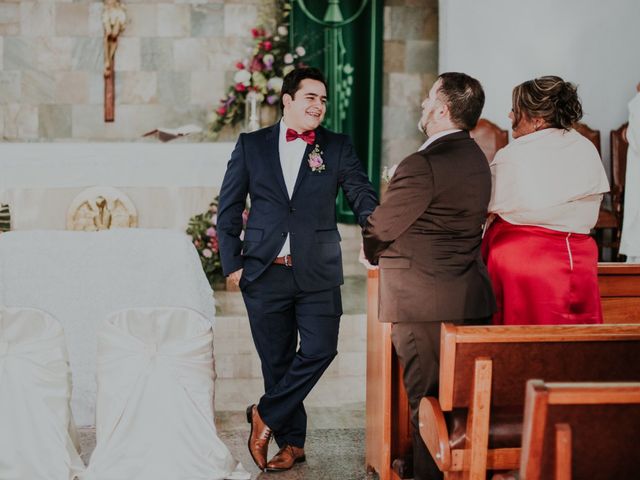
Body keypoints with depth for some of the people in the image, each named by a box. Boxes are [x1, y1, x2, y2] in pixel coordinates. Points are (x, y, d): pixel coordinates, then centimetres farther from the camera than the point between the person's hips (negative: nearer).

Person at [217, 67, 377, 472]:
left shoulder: (337, 148, 6)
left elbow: (362, 195, -4)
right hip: (265, 272, 0)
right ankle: (292, 441, 21)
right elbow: (229, 208, 7)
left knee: (320, 349, -9)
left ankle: (266, 415, 11)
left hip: (318, 273, 0)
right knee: (277, 359, 6)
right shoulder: (251, 145, 6)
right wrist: (232, 263, -1)